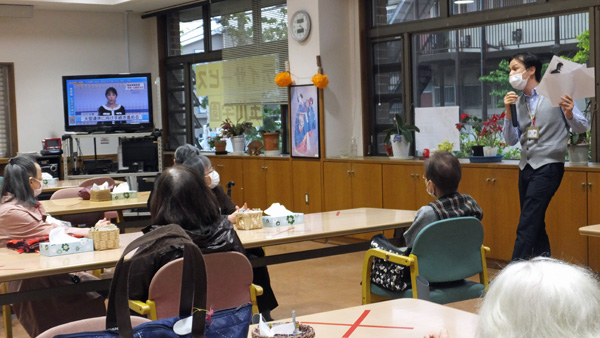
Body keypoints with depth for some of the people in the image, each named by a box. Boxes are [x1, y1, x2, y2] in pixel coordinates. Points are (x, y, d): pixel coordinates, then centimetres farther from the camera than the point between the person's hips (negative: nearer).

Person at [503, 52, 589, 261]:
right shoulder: (517, 102, 9)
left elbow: (582, 128, -3)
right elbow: (511, 140, 6)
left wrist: (569, 114, -25)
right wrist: (508, 113, -8)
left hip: (548, 167, -7)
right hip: (526, 167, 7)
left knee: (526, 225, -12)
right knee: (535, 224, 12)